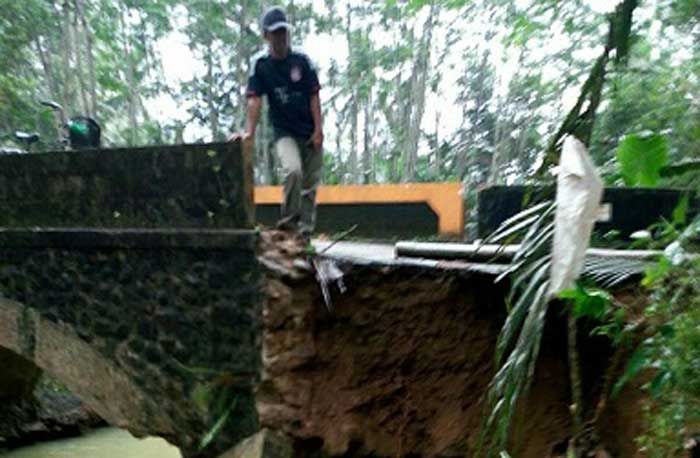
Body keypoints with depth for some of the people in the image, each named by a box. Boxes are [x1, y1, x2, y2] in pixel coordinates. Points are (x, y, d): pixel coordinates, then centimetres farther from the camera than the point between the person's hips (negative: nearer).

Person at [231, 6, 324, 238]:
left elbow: (314, 96, -3)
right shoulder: (259, 63, -5)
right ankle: (290, 219, -8)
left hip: (310, 132, 2)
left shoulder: (302, 60, -3)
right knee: (293, 170, -27)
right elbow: (255, 99, -12)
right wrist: (249, 132, -23)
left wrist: (318, 130, -10)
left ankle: (305, 229, 15)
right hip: (284, 132, -2)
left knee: (310, 183, 4)